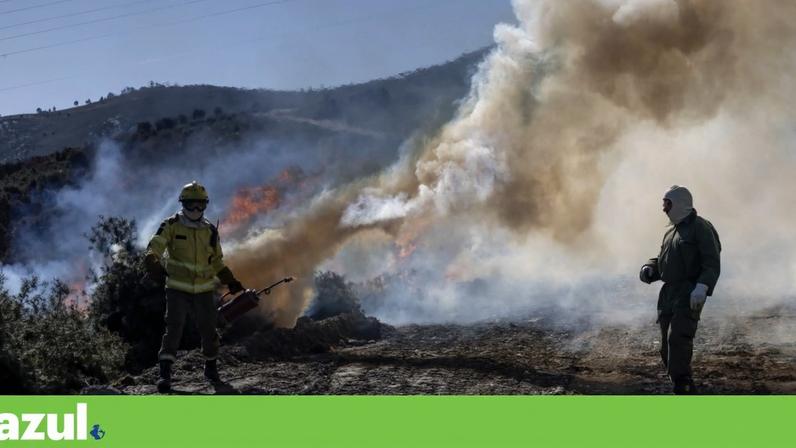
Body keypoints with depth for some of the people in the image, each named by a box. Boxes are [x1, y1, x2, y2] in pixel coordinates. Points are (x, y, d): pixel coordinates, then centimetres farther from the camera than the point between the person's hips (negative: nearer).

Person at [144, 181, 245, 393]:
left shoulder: (210, 231, 7)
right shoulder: (171, 225, -5)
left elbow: (217, 261, 18)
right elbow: (154, 247, -17)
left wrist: (230, 281, 12)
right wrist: (153, 264, -37)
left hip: (204, 290, 4)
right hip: (178, 288, -4)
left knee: (208, 329, 8)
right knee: (173, 328, -15)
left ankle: (211, 366, 29)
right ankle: (165, 373, -15)